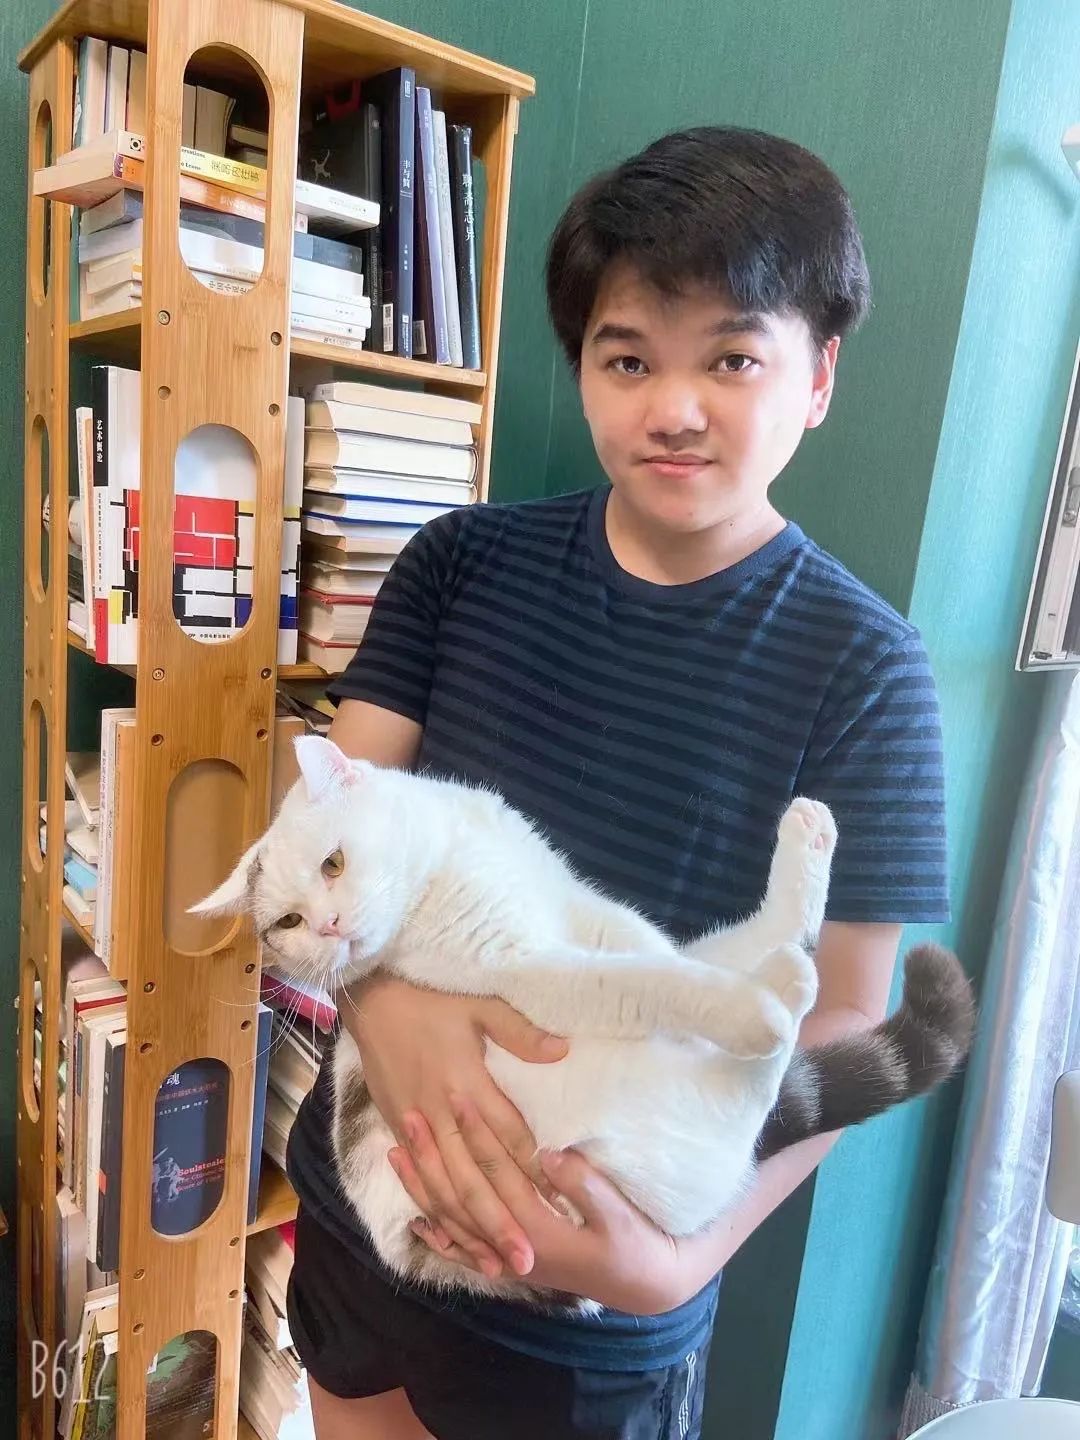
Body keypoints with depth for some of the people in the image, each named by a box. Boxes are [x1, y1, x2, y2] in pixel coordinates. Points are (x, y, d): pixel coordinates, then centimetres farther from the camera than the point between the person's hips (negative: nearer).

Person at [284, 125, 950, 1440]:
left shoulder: (861, 670, -14)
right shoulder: (463, 563, -6)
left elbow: (841, 1018, -11)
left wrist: (684, 1257, -24)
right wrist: (382, 998, -27)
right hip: (361, 1189, 4)